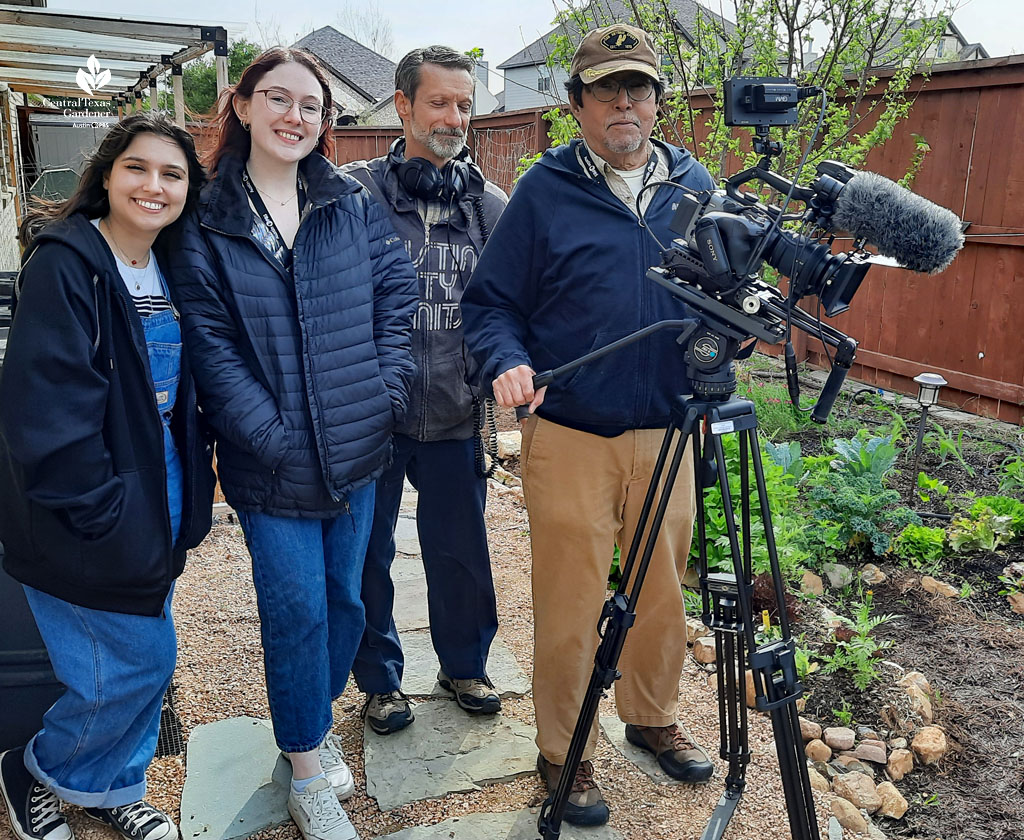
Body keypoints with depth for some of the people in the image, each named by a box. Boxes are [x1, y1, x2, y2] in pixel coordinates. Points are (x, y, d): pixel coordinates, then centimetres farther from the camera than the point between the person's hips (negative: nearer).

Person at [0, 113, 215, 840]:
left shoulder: (169, 274, 7)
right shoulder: (64, 264, -17)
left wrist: (193, 484, 5)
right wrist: (99, 509, -20)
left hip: (156, 508, 7)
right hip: (89, 526, -7)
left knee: (151, 660, 16)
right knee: (133, 665, 2)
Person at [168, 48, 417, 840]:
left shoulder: (353, 202, 6)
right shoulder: (206, 220, -3)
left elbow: (398, 294, 5)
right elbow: (209, 345, -8)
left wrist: (386, 395, -6)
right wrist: (273, 438, -15)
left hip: (358, 448, 3)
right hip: (273, 464, -3)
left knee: (345, 596, 15)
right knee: (297, 606, 2)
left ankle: (315, 718, 40)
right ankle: (308, 774, 21)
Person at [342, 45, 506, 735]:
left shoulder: (490, 205, 5)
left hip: (455, 414, 2)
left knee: (462, 549, 13)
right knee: (368, 552, 11)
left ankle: (464, 665, 37)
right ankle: (380, 679, 32)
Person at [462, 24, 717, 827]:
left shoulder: (695, 185, 8)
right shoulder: (545, 189, -4)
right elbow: (490, 302, -3)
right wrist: (508, 361, -21)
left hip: (667, 434, 4)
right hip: (570, 437, -3)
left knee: (663, 591, 17)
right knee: (570, 605, 5)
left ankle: (654, 716, 42)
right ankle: (564, 754, 27)